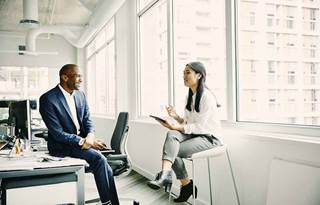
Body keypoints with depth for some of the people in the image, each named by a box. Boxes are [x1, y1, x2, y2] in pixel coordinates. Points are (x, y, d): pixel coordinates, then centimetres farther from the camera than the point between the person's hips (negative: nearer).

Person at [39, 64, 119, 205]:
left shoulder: (80, 95, 7)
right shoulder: (48, 99, -14)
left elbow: (87, 120, 9)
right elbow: (57, 133, -18)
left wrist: (90, 136, -13)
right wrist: (82, 141, -25)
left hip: (83, 139, 6)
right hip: (63, 146, -6)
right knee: (98, 158, -26)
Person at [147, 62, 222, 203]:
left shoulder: (207, 96, -13)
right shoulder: (189, 96, 12)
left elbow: (199, 126, -17)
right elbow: (187, 123, 12)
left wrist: (175, 127, -23)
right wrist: (176, 117, -7)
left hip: (208, 138, -7)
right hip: (193, 134, 7)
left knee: (173, 150, -24)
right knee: (172, 135, -23)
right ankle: (165, 174, -27)